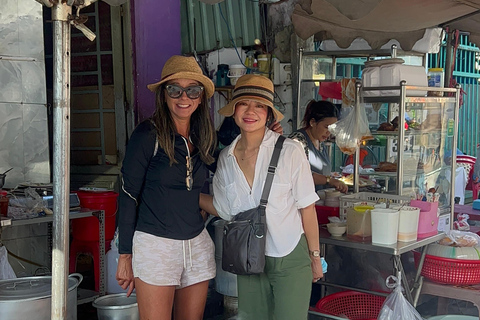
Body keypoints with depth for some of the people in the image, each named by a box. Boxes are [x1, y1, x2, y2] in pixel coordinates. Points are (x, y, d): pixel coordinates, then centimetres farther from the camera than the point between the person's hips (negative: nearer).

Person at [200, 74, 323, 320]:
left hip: (290, 259, -4)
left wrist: (315, 256, -2)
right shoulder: (226, 158, 1)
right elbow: (224, 209, 10)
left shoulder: (289, 152, -13)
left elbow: (306, 207, -7)